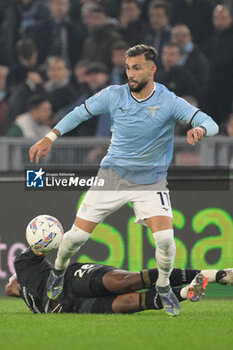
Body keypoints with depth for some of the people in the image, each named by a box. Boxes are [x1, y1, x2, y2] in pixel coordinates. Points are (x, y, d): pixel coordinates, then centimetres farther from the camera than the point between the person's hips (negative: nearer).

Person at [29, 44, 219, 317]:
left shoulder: (169, 102, -14)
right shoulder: (114, 95, -7)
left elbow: (211, 124, -19)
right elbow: (80, 113, 4)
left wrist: (199, 129, -43)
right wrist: (50, 138, -5)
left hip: (151, 180, -2)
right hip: (112, 174, 2)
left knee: (165, 238, -21)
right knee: (78, 235, -2)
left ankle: (163, 287, 8)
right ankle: (59, 270, 32)